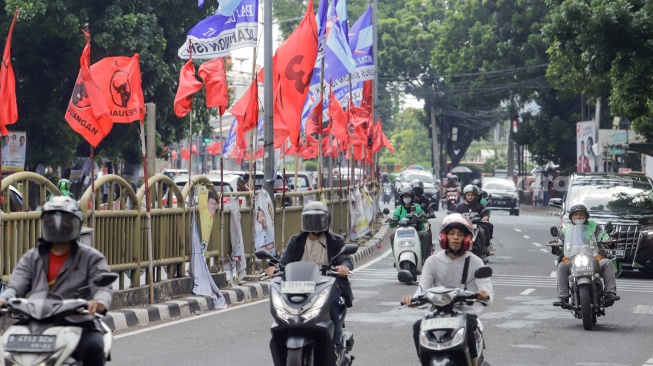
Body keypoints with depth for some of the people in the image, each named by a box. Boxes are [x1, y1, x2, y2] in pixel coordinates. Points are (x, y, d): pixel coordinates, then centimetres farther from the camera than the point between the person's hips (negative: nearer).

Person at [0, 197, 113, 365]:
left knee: (93, 347, -33)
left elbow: (103, 287, -6)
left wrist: (99, 302, -32)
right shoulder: (32, 258, 19)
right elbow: (16, 286, 6)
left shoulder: (91, 257, 9)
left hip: (79, 324, -3)